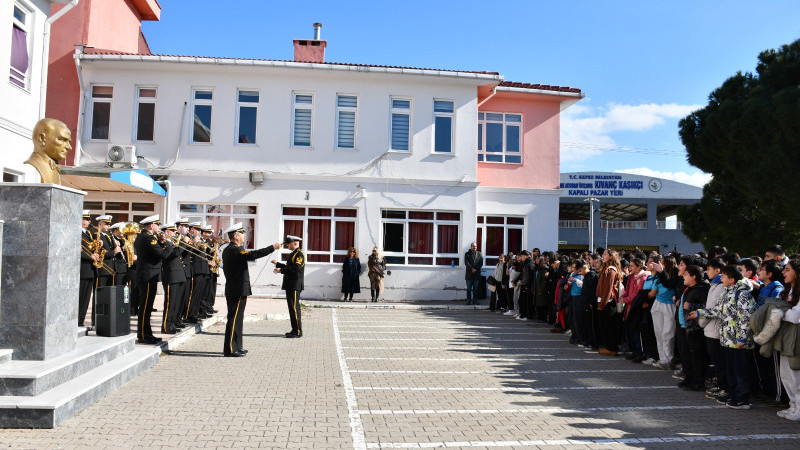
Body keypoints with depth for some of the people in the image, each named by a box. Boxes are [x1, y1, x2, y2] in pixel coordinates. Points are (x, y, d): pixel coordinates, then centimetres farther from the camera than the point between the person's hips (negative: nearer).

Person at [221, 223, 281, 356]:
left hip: (234, 289, 11)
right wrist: (273, 247, -26)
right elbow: (253, 254, -30)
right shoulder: (234, 250, -18)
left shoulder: (227, 250, 15)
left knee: (236, 318, 16)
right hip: (238, 290, -11)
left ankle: (236, 346, 23)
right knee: (234, 318, -6)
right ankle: (230, 349, -2)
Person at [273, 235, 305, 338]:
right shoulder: (293, 254, 20)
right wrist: (277, 264, 24)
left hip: (295, 286, -10)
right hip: (290, 286, 10)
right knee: (292, 308, 12)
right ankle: (295, 330, 18)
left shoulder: (299, 254, -12)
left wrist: (281, 270, -19)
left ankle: (298, 331, -4)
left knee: (294, 308, -8)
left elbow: (296, 269, -22)